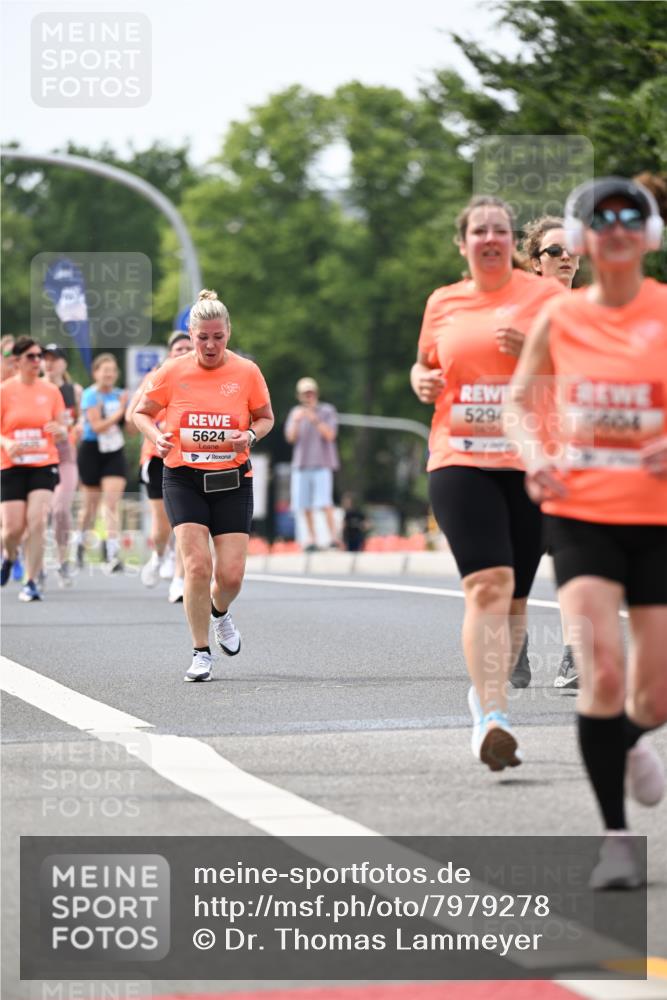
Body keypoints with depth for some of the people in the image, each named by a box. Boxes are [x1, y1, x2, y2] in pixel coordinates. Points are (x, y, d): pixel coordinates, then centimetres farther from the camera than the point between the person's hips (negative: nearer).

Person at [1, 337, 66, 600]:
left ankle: (32, 583, -7)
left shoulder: (51, 391, 6)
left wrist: (60, 430, -14)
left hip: (44, 465, 1)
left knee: (37, 521, -15)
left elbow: (63, 434, 10)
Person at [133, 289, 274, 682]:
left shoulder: (247, 372, -2)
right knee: (197, 564, -16)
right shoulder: (172, 372, -4)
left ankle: (220, 612, 33)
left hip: (232, 480, 1)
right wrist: (157, 436, -12)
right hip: (184, 479, -1)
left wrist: (250, 435, -10)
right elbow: (142, 413, 9)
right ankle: (201, 653, -2)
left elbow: (265, 417, 12)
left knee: (231, 574, -4)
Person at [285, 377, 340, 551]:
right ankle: (312, 538, 10)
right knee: (305, 504, 1)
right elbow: (290, 437, 4)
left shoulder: (327, 411, 2)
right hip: (301, 463, 4)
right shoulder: (295, 412, 11)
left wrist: (315, 420, -20)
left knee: (324, 502, -15)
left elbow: (330, 435, -8)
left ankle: (333, 537, -14)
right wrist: (296, 421, -14)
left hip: (322, 463, -4)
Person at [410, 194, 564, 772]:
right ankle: (492, 719, -25)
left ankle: (487, 693, 31)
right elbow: (424, 364, 27)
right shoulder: (443, 303, 11)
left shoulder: (545, 295, 3)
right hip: (460, 461, 0)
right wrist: (421, 382, 4)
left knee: (514, 596, 8)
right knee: (487, 583, -18)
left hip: (530, 462, 0)